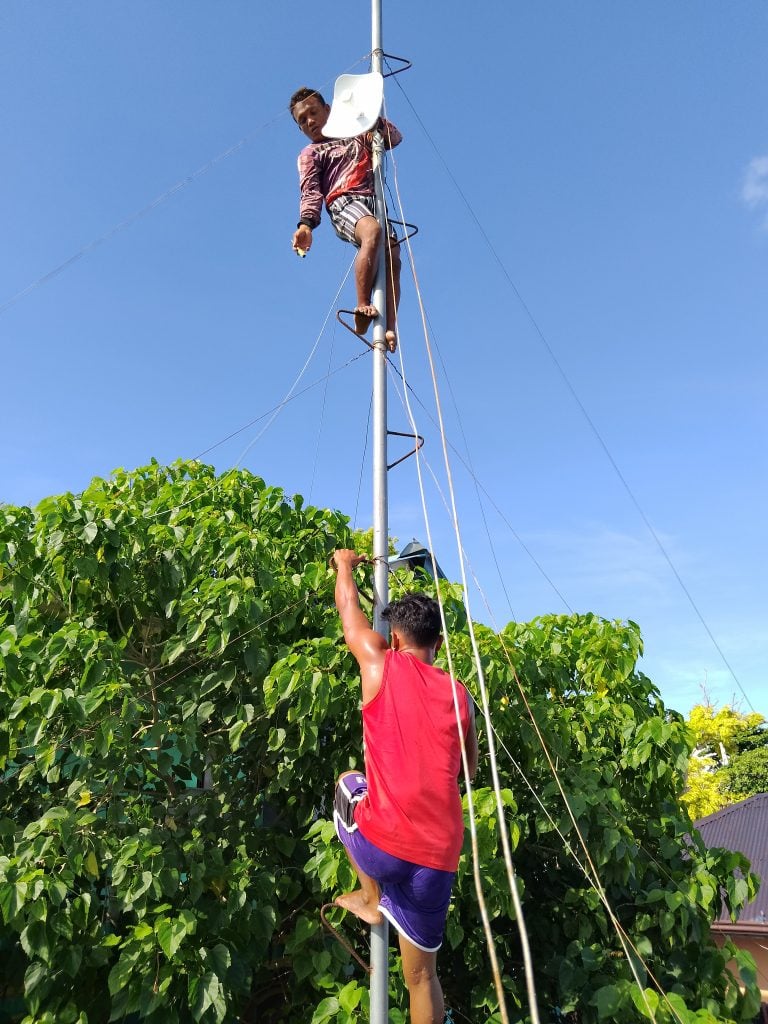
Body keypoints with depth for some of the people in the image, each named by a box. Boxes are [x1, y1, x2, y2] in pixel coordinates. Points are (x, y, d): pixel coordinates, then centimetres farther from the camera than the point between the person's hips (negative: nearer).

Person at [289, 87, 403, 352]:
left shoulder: (357, 136, 34)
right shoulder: (310, 154, 20)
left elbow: (395, 138, 34)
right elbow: (310, 191, 3)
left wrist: (377, 122, 13)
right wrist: (306, 223, -16)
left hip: (376, 202, 4)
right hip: (344, 203, -4)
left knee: (392, 259, -20)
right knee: (373, 231, -37)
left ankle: (390, 329, -29)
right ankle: (362, 309, -36)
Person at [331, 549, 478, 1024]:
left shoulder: (382, 665, -2)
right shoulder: (460, 694, 7)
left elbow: (349, 604, 13)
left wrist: (346, 563, 31)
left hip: (382, 844, -3)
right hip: (439, 855, 4)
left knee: (348, 782, 27)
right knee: (422, 973, 23)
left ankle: (371, 899, 25)